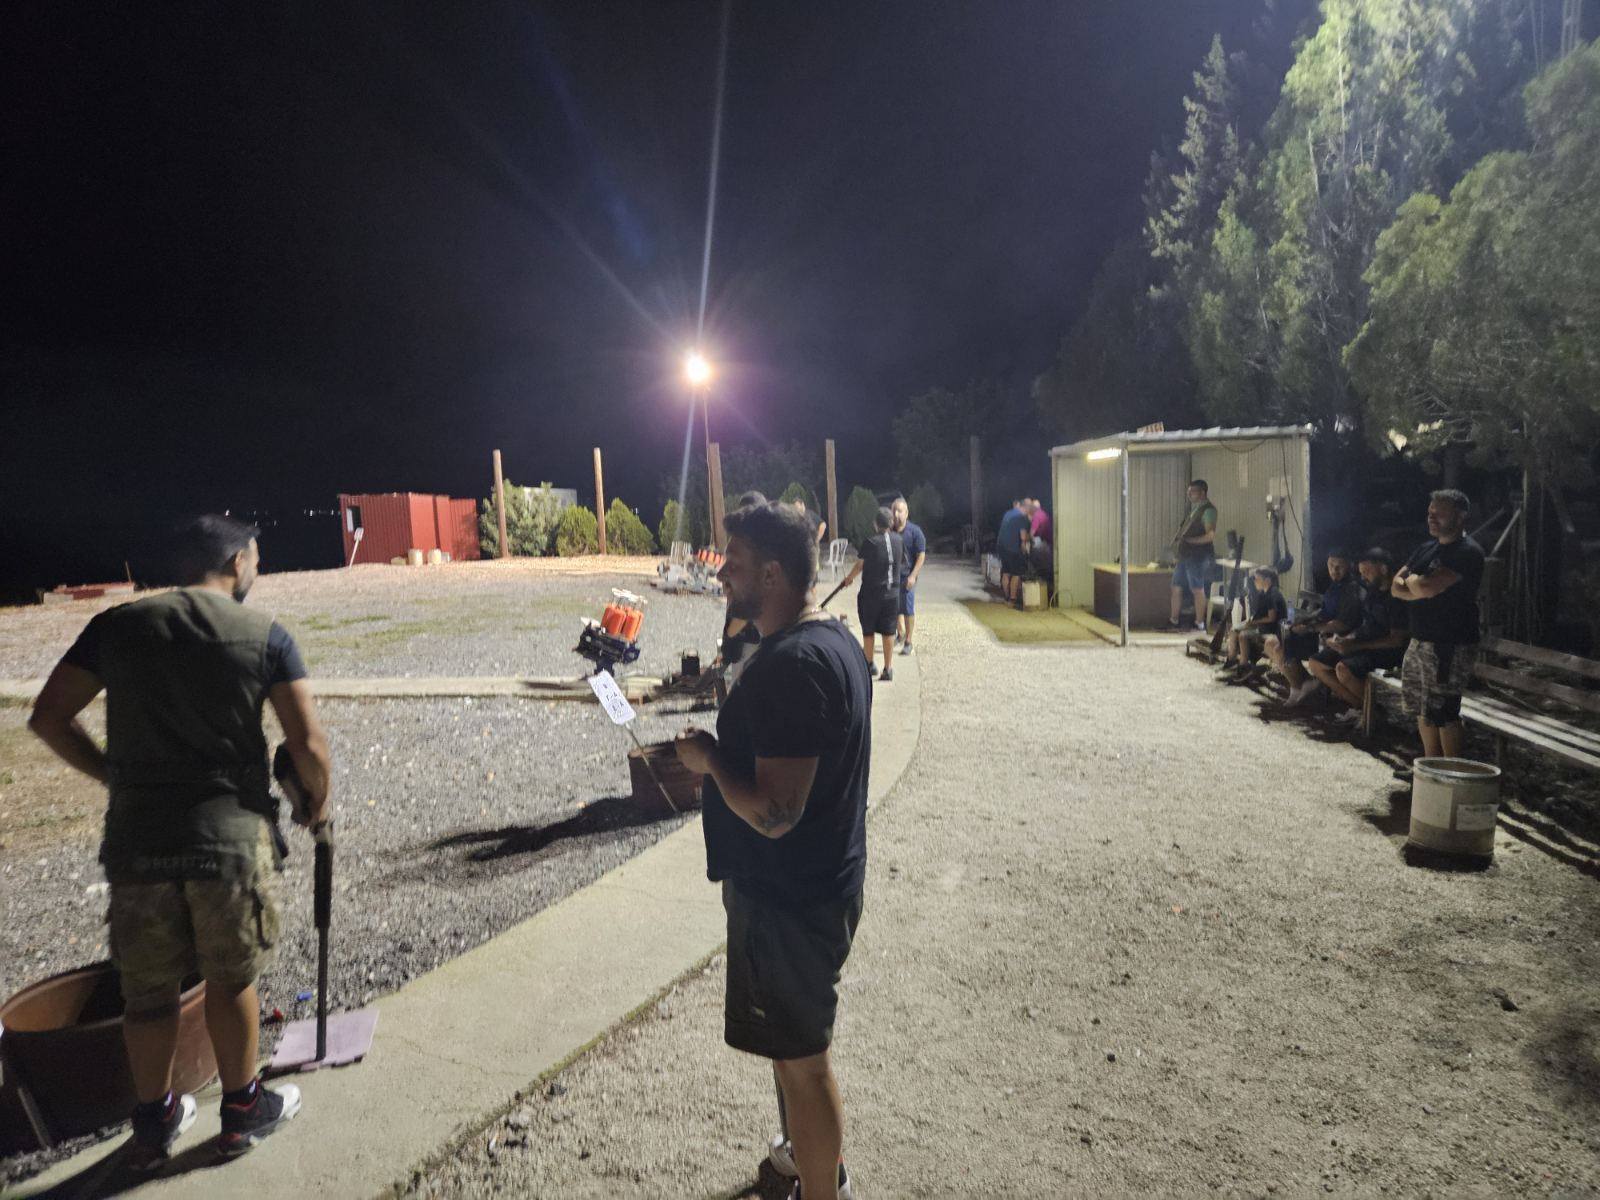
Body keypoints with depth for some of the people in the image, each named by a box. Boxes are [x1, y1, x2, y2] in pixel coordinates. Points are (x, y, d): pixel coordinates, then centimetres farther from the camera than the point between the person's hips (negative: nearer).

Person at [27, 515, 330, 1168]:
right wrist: (316, 799, 8)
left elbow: (48, 716, 3)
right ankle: (243, 1110, 32)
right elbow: (307, 742, -11)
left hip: (136, 837, 3)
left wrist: (113, 775, 15)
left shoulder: (119, 624, 3)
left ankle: (153, 1123, 35)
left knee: (148, 991, 19)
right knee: (230, 981, 16)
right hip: (230, 833, -3)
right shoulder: (266, 635, -7)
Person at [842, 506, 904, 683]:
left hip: (870, 594, -3)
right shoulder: (898, 541, -3)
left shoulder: (870, 543, -14)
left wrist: (850, 578, 16)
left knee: (868, 631, 13)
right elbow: (902, 563, 8)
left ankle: (870, 665, 24)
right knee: (888, 632, 8)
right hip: (892, 594, 3)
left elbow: (860, 565, -2)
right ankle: (888, 669, 8)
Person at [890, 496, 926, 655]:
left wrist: (913, 576, -15)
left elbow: (921, 555, -8)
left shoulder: (915, 531, -7)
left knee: (908, 609, -2)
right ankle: (901, 633, 35)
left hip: (907, 576, -4)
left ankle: (908, 642, 9)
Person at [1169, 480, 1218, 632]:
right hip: (1185, 555, 9)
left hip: (1198, 556, -9)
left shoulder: (1208, 510, -11)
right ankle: (1173, 621, 20)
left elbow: (1210, 535, -19)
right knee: (1176, 587, 12)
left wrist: (1190, 541, -19)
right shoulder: (1194, 509, 17)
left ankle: (1200, 625, 3)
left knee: (1198, 590, -4)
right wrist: (1177, 538, 7)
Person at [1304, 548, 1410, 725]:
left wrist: (1355, 646, -22)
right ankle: (1358, 705, 1)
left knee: (1343, 669, -34)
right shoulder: (1369, 592, 10)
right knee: (1315, 663, -1)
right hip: (1363, 645, 9)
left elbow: (1396, 640, -20)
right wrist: (1346, 639, -1)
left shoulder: (1396, 597, -17)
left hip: (1387, 651, -9)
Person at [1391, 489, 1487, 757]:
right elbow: (1397, 586, 10)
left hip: (1449, 647, -9)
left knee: (1443, 714, -5)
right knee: (1423, 710, 15)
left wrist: (1412, 580, -3)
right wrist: (1421, 589, -11)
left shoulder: (1468, 552, -13)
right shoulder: (1428, 548, 15)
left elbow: (1428, 587, -25)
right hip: (1420, 642, 9)